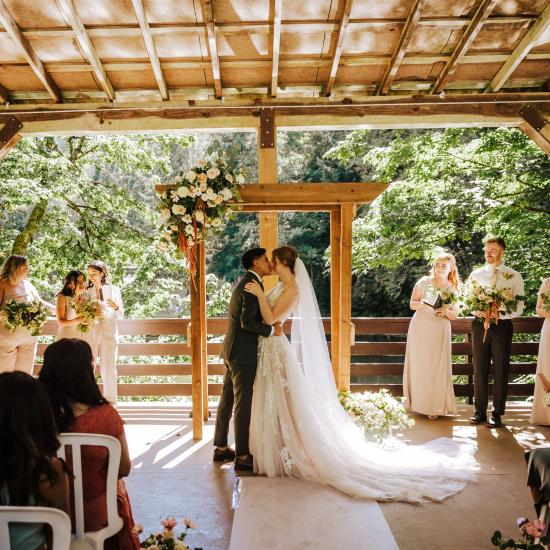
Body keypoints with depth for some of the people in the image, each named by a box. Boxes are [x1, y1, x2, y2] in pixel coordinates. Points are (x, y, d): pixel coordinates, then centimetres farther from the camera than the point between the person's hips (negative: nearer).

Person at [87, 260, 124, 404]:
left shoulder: (114, 290, 7)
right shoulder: (86, 292, 9)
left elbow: (121, 315, 7)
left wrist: (116, 307, -13)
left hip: (109, 334, -1)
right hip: (90, 334, 1)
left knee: (109, 369, -1)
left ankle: (110, 402, 8)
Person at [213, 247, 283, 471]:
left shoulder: (244, 283, 15)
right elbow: (247, 322, -23)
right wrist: (271, 330, -13)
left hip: (233, 351, 10)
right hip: (243, 353, -10)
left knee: (227, 400, 15)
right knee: (243, 405, -1)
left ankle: (221, 447, 26)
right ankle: (242, 456, 8)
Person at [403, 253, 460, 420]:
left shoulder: (453, 289, 4)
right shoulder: (424, 282, 0)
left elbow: (454, 315, 8)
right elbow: (412, 304, 2)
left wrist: (446, 312, -14)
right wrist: (419, 304, -20)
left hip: (439, 332, 0)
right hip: (420, 329, 0)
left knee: (437, 367, -1)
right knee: (418, 365, 4)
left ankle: (435, 407, 12)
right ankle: (418, 403, 19)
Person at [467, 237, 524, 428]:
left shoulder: (514, 277, 0)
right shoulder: (475, 274, 8)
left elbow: (518, 307, -5)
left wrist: (499, 314, -22)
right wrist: (476, 311, -13)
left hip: (502, 326, -2)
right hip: (479, 325, 2)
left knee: (500, 371, 4)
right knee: (480, 370, 7)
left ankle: (497, 414, 16)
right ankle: (480, 412, 17)